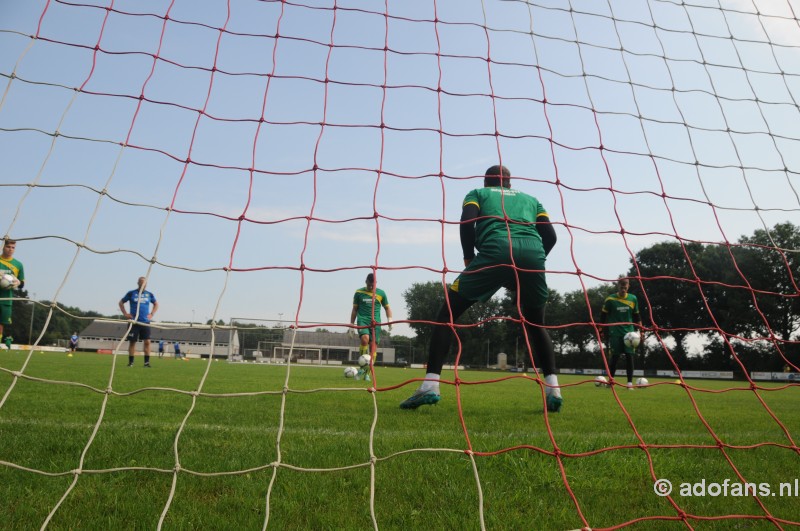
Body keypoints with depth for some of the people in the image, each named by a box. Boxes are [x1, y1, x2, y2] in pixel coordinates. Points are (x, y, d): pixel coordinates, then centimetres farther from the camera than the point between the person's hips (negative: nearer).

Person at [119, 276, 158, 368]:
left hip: (145, 322, 2)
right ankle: (130, 362, 12)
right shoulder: (131, 293, 1)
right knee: (132, 342, 3)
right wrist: (125, 314, 1)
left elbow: (156, 304, 23)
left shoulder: (149, 294, 8)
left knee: (147, 341, -6)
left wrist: (152, 314, 10)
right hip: (134, 322, -2)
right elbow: (121, 303, 11)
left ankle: (147, 362, -1)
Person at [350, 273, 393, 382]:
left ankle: (367, 373, 9)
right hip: (362, 320, -2)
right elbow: (355, 309, 14)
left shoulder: (381, 293, 9)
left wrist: (389, 319, 1)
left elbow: (387, 307, 17)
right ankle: (363, 367, -13)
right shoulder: (359, 292, 7)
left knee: (373, 346, -5)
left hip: (376, 322, 2)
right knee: (365, 339, -28)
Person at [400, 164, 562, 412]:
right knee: (536, 325, 24)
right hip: (533, 256, 3)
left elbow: (467, 221, 5)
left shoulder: (477, 193, 26)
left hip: (495, 252, -3)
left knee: (447, 314, 7)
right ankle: (553, 389, 11)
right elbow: (550, 236, 19)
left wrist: (469, 257, 14)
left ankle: (430, 386, -5)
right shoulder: (531, 199, 34)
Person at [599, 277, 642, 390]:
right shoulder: (610, 299, -4)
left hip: (629, 332, 2)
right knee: (615, 357, -2)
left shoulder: (633, 299, 6)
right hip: (615, 333, -2)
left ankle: (630, 383, 2)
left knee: (629, 356, -4)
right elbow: (603, 317, 2)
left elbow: (636, 316, 15)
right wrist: (604, 333, 1)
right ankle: (610, 380, 14)